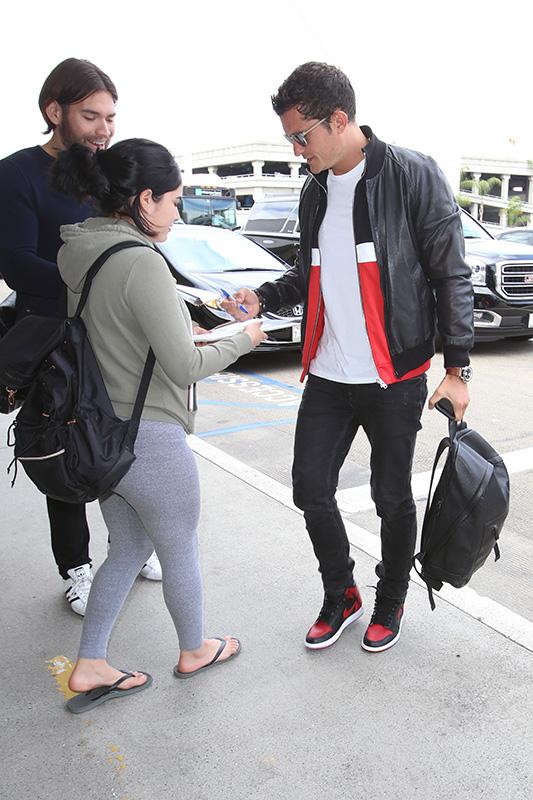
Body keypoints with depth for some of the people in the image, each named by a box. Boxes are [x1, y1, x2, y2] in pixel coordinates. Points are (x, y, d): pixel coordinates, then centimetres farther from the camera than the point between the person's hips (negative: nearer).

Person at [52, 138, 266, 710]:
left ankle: (89, 667, 31)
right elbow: (186, 368, -21)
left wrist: (182, 328, 14)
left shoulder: (79, 254, 5)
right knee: (179, 551, 16)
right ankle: (194, 651, 40)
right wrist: (242, 340, -5)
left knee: (128, 548, 24)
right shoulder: (140, 262, -22)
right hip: (150, 439, -8)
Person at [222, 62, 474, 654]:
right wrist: (263, 298, 2)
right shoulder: (314, 192, 10)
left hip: (395, 377, -5)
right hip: (327, 376, 6)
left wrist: (456, 367, -10)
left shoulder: (413, 176, -9)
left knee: (392, 497, 9)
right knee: (310, 489, 8)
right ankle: (340, 595, 33)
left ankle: (390, 602, 34)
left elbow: (450, 275, -8)